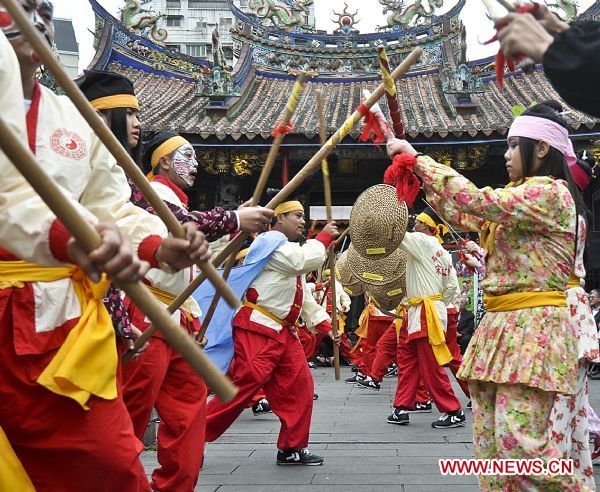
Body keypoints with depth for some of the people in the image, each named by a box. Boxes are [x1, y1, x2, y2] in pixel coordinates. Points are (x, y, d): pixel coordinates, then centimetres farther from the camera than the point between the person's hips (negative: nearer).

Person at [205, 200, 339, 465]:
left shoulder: (291, 250, 26)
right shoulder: (271, 241, -6)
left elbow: (305, 298, 27)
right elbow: (304, 261, -22)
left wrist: (325, 325, 18)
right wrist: (324, 237, -7)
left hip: (283, 332, 10)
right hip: (256, 329, -10)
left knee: (300, 385, 4)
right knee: (243, 385, -15)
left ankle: (292, 449, 13)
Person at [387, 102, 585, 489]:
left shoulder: (550, 193, -10)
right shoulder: (518, 199, 22)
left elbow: (478, 202, -21)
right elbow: (464, 216, 27)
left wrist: (418, 157, -13)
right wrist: (418, 170, 20)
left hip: (532, 327, -9)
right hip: (501, 326, 10)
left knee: (518, 442, -16)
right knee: (488, 441, 5)